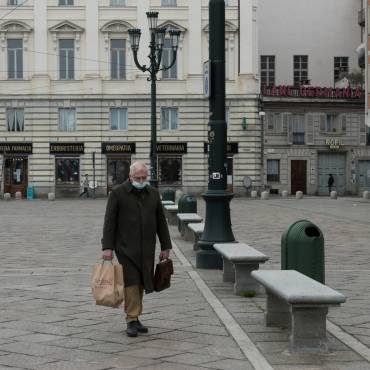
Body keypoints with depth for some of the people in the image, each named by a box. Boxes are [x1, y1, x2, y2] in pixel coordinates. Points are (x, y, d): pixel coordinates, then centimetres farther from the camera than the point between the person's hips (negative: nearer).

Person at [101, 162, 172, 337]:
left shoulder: (153, 193, 7)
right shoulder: (117, 193, -5)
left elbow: (161, 222, 11)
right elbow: (109, 222, -7)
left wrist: (165, 247, 9)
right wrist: (107, 247, -13)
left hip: (146, 249, 4)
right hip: (126, 248, -4)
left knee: (141, 283, 7)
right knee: (131, 282, -9)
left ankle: (135, 318, 16)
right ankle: (131, 321, -5)